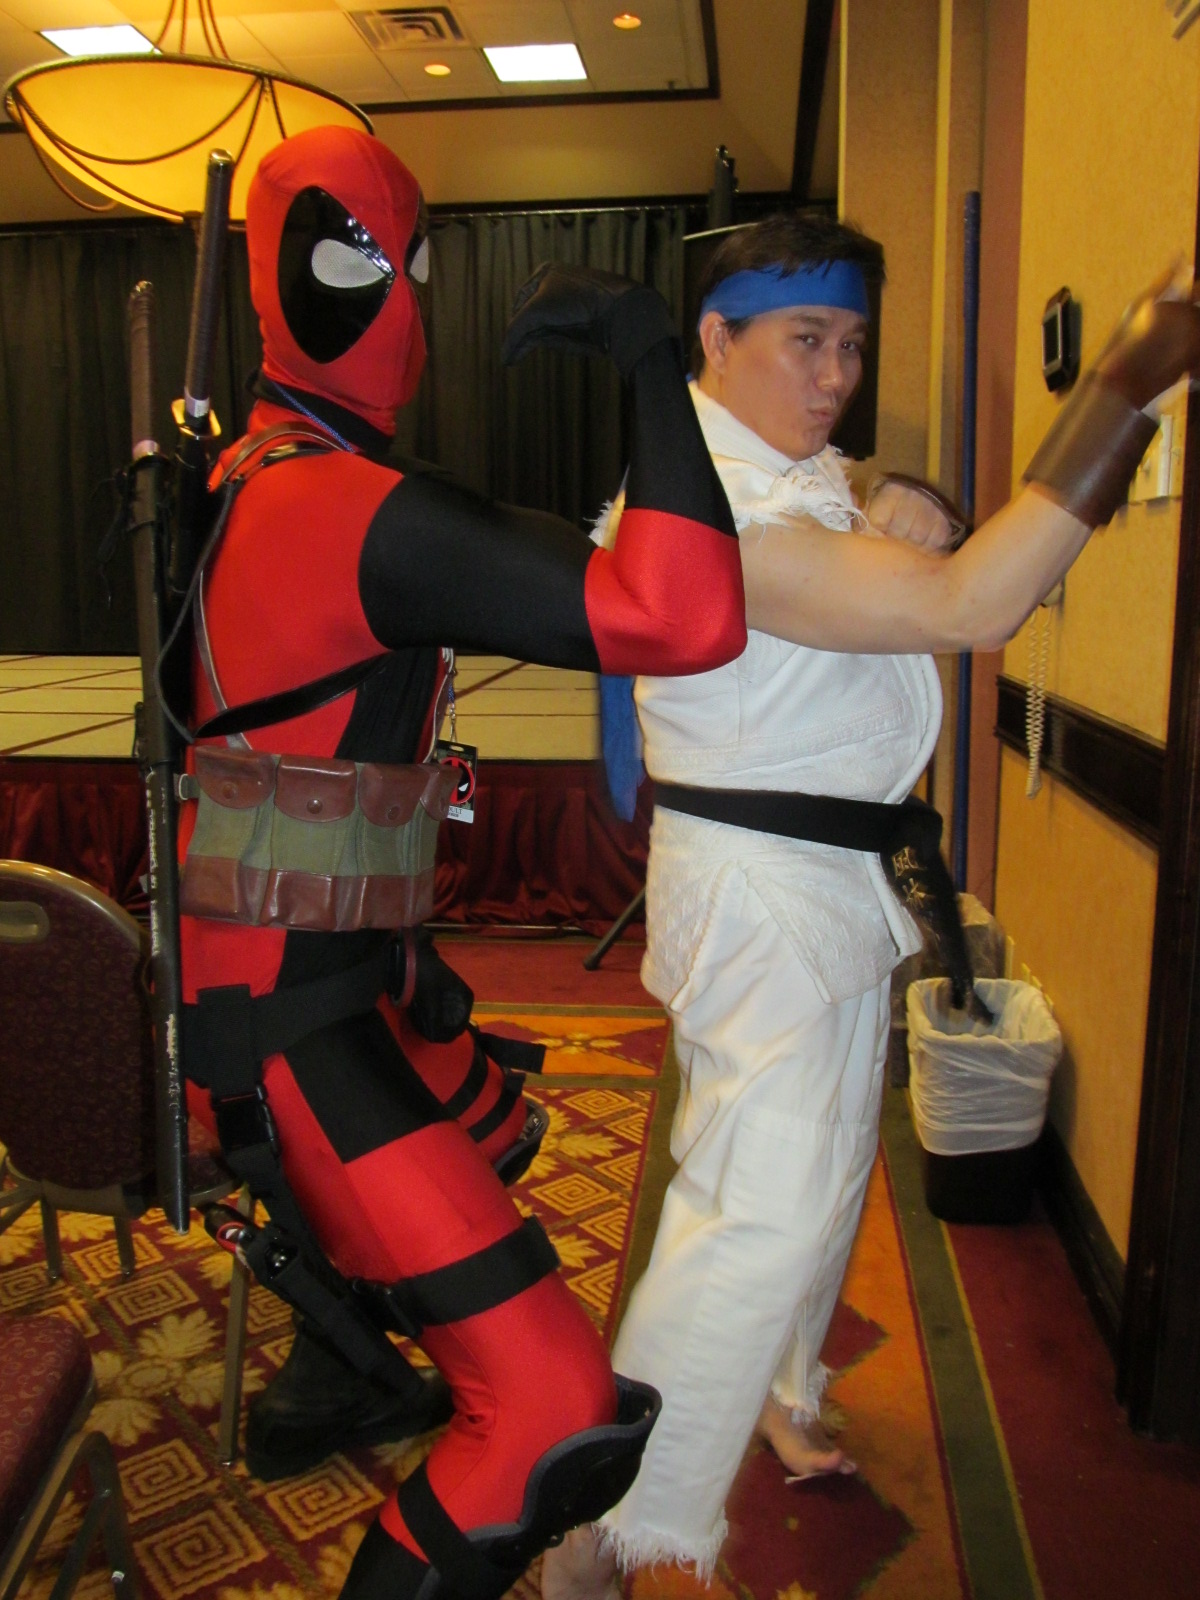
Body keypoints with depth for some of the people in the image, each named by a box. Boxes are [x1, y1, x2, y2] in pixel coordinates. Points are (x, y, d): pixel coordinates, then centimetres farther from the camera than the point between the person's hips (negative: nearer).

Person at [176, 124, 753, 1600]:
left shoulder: (249, 474, 6)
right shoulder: (365, 512, -24)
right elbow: (687, 622, -32)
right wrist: (651, 358, -24)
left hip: (294, 970, 10)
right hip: (287, 1026, -10)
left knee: (482, 1130, 36)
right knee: (556, 1421, -15)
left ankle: (329, 1382, 57)